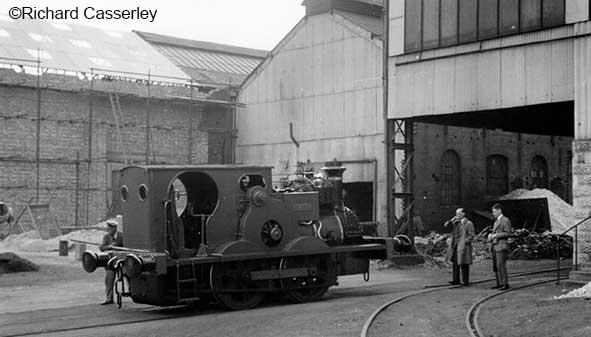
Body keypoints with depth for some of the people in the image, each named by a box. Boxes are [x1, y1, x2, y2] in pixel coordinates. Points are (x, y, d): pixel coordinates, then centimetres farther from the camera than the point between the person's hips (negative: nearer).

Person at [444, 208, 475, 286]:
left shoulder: (469, 223, -4)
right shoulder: (455, 222, 14)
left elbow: (472, 235, -9)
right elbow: (445, 225, 11)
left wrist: (465, 242, -15)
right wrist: (451, 220, -2)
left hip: (463, 247, -6)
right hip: (455, 247, 6)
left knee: (464, 265, -2)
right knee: (455, 264, 8)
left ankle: (465, 281, 5)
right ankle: (456, 280, 15)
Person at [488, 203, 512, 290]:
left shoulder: (505, 220, -4)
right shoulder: (496, 221, 24)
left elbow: (507, 233, -12)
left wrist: (496, 235, -15)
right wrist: (491, 235, 8)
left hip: (501, 246, -9)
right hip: (494, 246, 9)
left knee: (501, 265, -13)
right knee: (495, 266, 6)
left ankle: (505, 284, -11)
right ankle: (499, 283, 10)